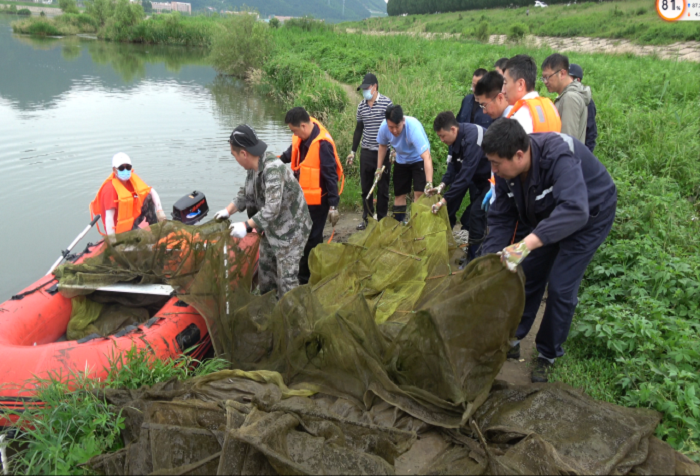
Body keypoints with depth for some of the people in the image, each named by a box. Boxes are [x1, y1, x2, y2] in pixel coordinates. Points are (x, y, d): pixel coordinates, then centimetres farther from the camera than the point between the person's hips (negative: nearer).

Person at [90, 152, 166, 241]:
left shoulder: (133, 179, -2)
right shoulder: (110, 188, -24)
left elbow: (152, 192, 3)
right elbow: (109, 216, -30)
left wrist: (159, 210, -12)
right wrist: (112, 239, -35)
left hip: (133, 219, 8)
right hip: (121, 229, -8)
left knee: (149, 198, 0)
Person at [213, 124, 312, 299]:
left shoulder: (273, 169, -32)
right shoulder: (253, 167, -3)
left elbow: (272, 208, -37)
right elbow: (246, 192, 10)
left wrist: (247, 226, -37)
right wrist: (228, 210, 0)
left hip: (290, 229, -10)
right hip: (270, 228, 10)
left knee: (286, 277, -3)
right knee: (265, 267, 21)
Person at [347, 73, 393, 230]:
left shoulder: (386, 102, -7)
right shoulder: (361, 106, 8)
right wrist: (353, 151, 14)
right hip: (366, 152, 4)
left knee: (382, 188, 5)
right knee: (365, 187, 9)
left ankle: (382, 219, 15)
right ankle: (367, 217, 21)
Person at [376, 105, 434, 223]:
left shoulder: (413, 127, -39)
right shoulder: (384, 127, -24)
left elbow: (426, 157, -46)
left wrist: (429, 183, -54)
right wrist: (379, 168, 1)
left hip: (418, 160, -4)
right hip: (401, 161, 5)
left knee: (419, 194, -16)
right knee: (399, 194, 11)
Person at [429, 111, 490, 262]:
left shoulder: (472, 138, -33)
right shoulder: (456, 138, -6)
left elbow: (465, 175, -35)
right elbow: (453, 166, 1)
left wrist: (444, 200, -33)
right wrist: (442, 184, -17)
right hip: (477, 176, 9)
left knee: (477, 212, -15)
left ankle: (473, 259, -4)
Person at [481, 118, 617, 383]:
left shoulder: (558, 156, -40)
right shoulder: (505, 170, -18)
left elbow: (574, 210, -52)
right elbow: (500, 218, -11)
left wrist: (527, 244, -62)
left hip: (589, 216, -6)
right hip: (547, 216, 6)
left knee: (560, 288, -9)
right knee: (527, 275, 7)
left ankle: (548, 355, 11)